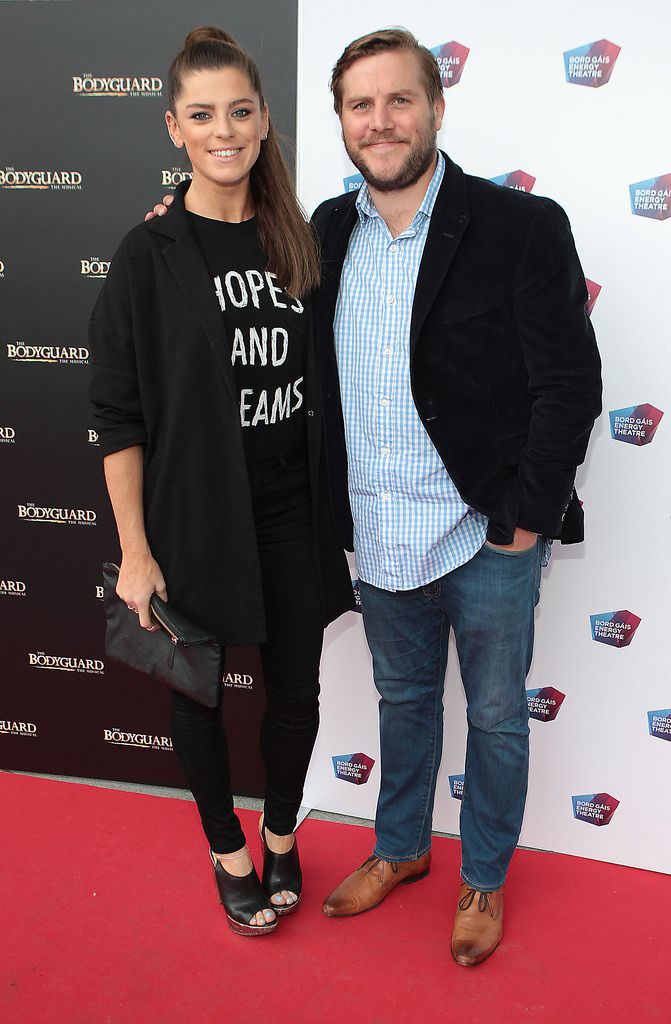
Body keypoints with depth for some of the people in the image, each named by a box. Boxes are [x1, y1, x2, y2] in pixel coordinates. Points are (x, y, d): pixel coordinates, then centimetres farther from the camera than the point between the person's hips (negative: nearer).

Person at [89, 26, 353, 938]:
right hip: (192, 514, -3)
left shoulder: (297, 244, 4)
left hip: (292, 512, 3)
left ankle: (282, 834, 40)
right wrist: (134, 552, -10)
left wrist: (336, 506, 8)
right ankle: (229, 852, 37)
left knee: (297, 690, 12)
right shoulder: (149, 256, -7)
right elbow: (119, 415, -8)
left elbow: (324, 383, 10)